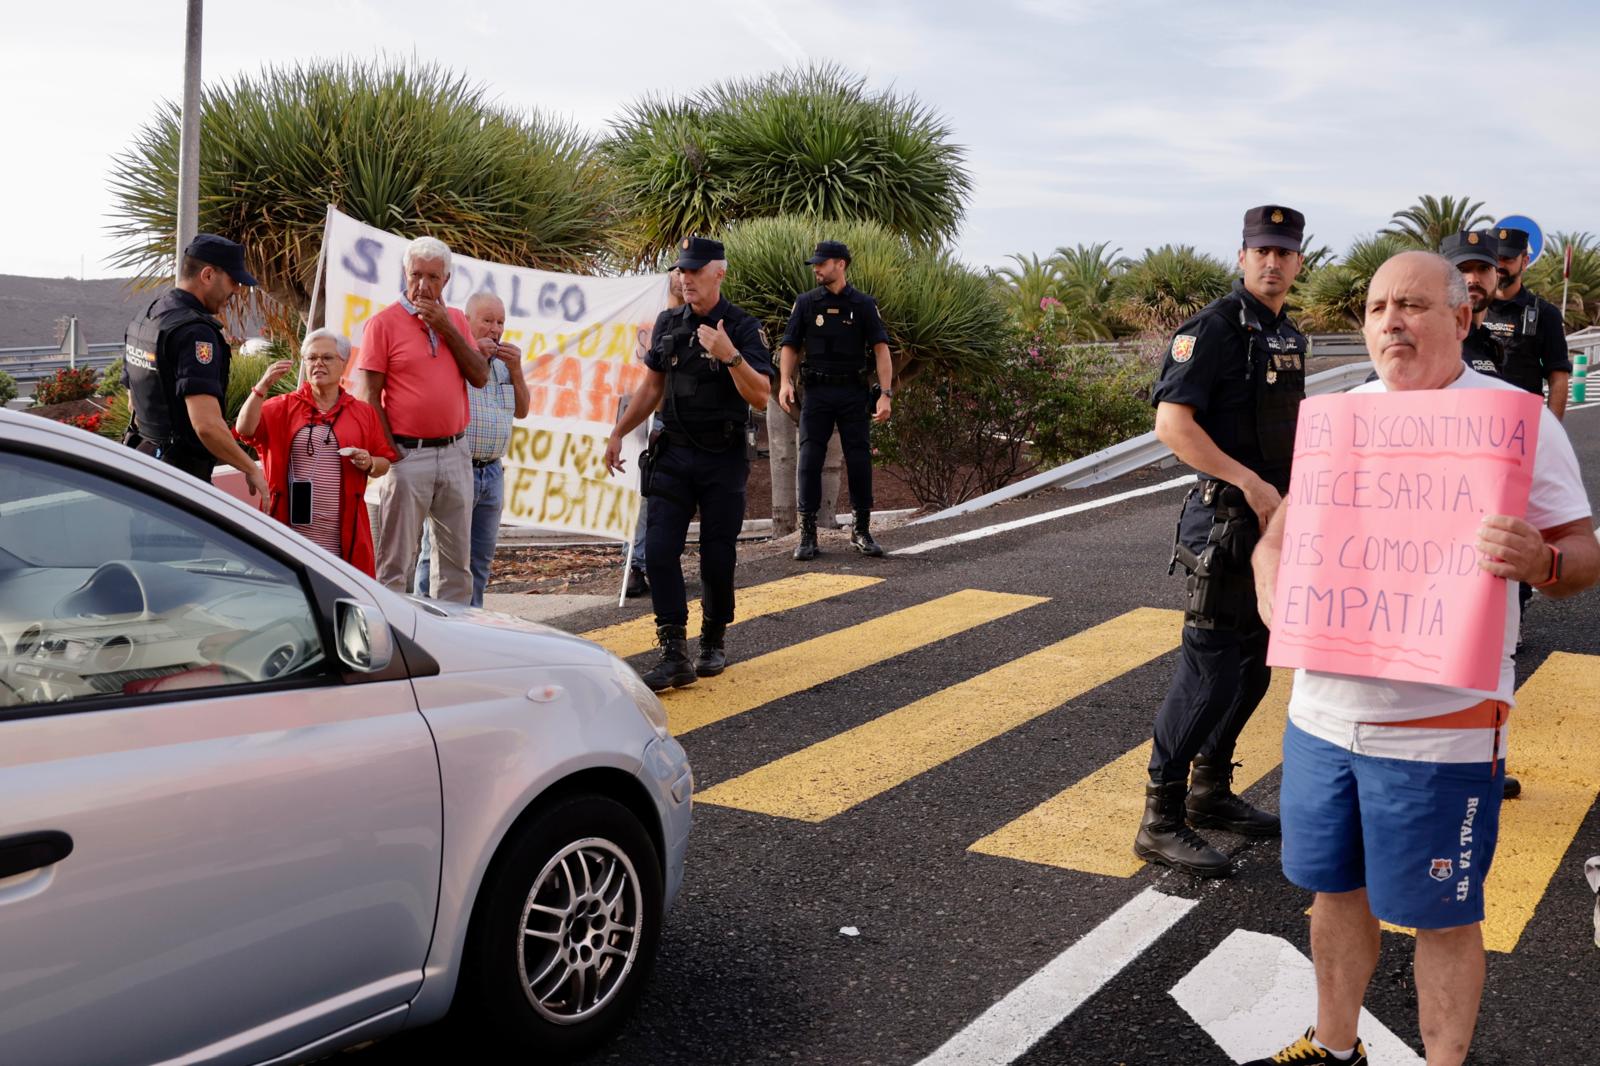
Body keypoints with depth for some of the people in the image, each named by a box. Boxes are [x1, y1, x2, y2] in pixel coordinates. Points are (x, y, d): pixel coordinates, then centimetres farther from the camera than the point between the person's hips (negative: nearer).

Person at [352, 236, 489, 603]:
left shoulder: (456, 320, 12)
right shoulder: (384, 322, -3)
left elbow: (480, 377, 1)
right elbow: (368, 397, -6)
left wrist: (446, 328, -7)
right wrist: (391, 454, -11)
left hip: (456, 452, 5)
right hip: (408, 454, -5)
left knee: (457, 558, 10)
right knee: (396, 562, -2)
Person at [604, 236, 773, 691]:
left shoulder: (743, 328, -7)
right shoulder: (668, 324, 8)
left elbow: (761, 397, -16)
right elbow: (652, 386, 17)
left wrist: (730, 356, -28)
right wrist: (618, 433, 15)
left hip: (723, 459, -3)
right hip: (674, 453, 4)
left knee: (717, 556, 3)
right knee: (659, 549, -9)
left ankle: (713, 642, 25)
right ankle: (675, 655, -7)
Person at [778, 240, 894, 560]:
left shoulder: (864, 304, 2)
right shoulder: (806, 303, 6)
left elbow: (881, 349, -3)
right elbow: (790, 346, 5)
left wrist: (885, 394, -13)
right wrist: (785, 382, -13)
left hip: (853, 392, -1)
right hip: (817, 392, 1)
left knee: (859, 459, 1)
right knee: (810, 459, -3)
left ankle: (862, 530, 13)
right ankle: (807, 534, 2)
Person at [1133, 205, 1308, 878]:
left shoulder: (1289, 336, 14)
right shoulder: (1214, 327, -12)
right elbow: (1172, 423, -22)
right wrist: (1251, 484, -24)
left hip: (1274, 521, 9)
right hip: (1225, 520, -9)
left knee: (1253, 665, 15)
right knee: (1210, 668, -9)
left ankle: (1210, 794, 29)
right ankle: (1161, 823, 0)